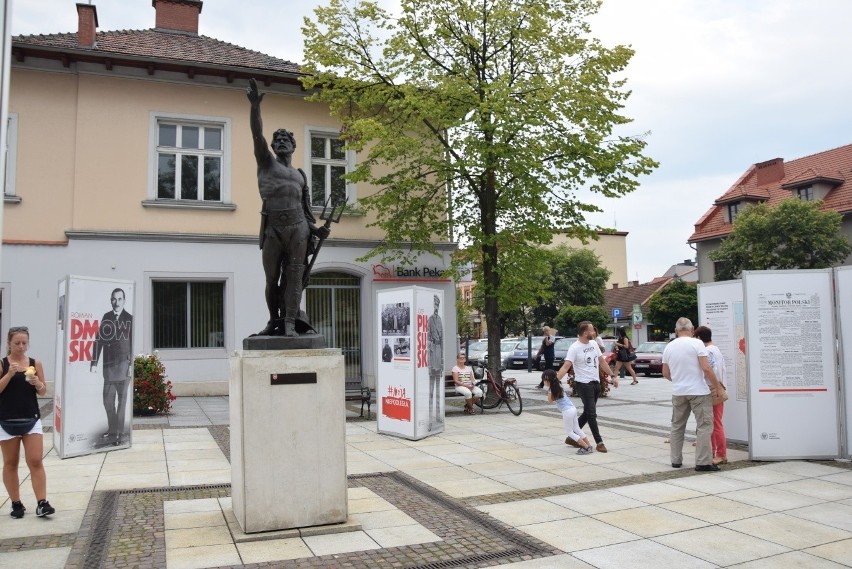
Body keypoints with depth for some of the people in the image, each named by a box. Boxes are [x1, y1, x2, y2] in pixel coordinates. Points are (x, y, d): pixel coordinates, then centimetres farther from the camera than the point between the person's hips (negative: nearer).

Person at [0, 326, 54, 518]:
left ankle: (42, 503, -5)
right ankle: (16, 504, 19)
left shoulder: (35, 363, 3)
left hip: (32, 419, 1)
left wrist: (37, 383, -14)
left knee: (36, 461, -5)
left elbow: (43, 392, 7)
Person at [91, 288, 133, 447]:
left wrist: (132, 364, -9)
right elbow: (99, 340, 8)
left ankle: (120, 432, 7)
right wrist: (94, 363, 2)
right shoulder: (106, 318, 10)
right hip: (108, 364, 4)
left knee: (122, 398, 1)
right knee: (108, 399, 5)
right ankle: (112, 432, 14)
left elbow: (134, 343, -3)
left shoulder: (130, 319, 0)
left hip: (124, 363, -4)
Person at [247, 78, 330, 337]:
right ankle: (274, 320, 19)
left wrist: (315, 228, 5)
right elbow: (257, 134, -4)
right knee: (272, 279, 6)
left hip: (298, 229, 1)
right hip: (272, 230, -1)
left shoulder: (300, 175, 19)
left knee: (293, 277, -4)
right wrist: (255, 106, -16)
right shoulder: (266, 163, 11)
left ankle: (290, 322, -5)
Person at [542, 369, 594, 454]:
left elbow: (550, 400, -3)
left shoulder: (552, 389, -11)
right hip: (573, 409, 9)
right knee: (577, 429, 17)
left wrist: (548, 389, -6)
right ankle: (589, 446, 17)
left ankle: (587, 447, -2)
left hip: (567, 411, -9)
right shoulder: (558, 385, 10)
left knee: (569, 432, 3)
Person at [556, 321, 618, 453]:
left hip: (596, 383, 8)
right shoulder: (574, 348, -16)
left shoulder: (594, 344, 7)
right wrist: (555, 380, -35)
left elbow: (602, 361, 17)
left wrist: (612, 376, 15)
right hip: (583, 384, -8)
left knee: (588, 413, 13)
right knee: (591, 414, -4)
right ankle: (599, 442, 5)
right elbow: (566, 366, -24)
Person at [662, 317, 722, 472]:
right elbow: (706, 368, -15)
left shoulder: (668, 347, 6)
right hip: (698, 391, -5)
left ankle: (676, 460, 19)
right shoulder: (697, 343, -9)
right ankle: (703, 462, -3)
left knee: (677, 426, 15)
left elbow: (665, 373, 12)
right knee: (704, 426, 0)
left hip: (678, 392, 5)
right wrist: (717, 385, -5)